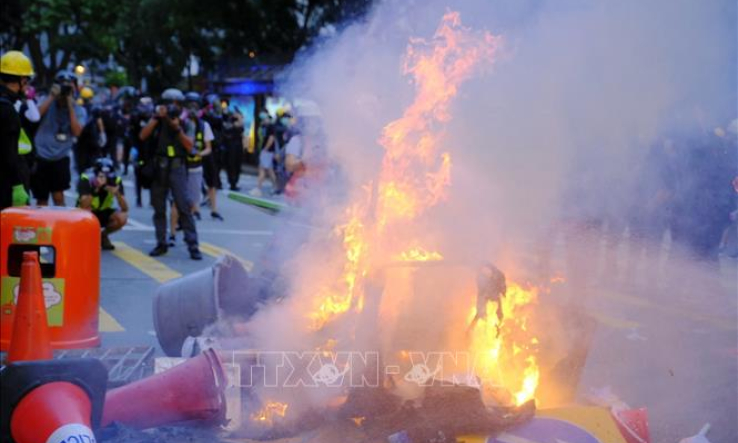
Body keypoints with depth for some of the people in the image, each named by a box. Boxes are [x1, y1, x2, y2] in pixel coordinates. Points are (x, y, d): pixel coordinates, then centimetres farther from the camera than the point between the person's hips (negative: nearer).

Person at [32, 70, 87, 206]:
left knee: (59, 197, -2)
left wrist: (70, 106, -14)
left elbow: (76, 132, -14)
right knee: (42, 200, 6)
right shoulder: (47, 101, 0)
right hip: (41, 156, 0)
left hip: (61, 158, 0)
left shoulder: (79, 110, 3)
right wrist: (51, 97, -16)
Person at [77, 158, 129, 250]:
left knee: (122, 217, -26)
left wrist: (117, 193, -37)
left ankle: (102, 235, 5)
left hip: (103, 212, 3)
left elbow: (125, 209, -20)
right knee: (86, 211, -36)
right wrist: (95, 189, -47)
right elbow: (84, 206, -37)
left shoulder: (116, 181, -17)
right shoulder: (86, 179, -25)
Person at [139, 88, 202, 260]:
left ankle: (193, 246, -6)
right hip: (158, 169, 2)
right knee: (159, 208, 7)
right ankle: (161, 244, 17)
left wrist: (178, 128, -15)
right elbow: (143, 136, -9)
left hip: (177, 169, -2)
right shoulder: (157, 121, 7)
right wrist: (156, 117, -13)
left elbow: (189, 147, -5)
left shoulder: (185, 123, 5)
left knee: (184, 207, -7)